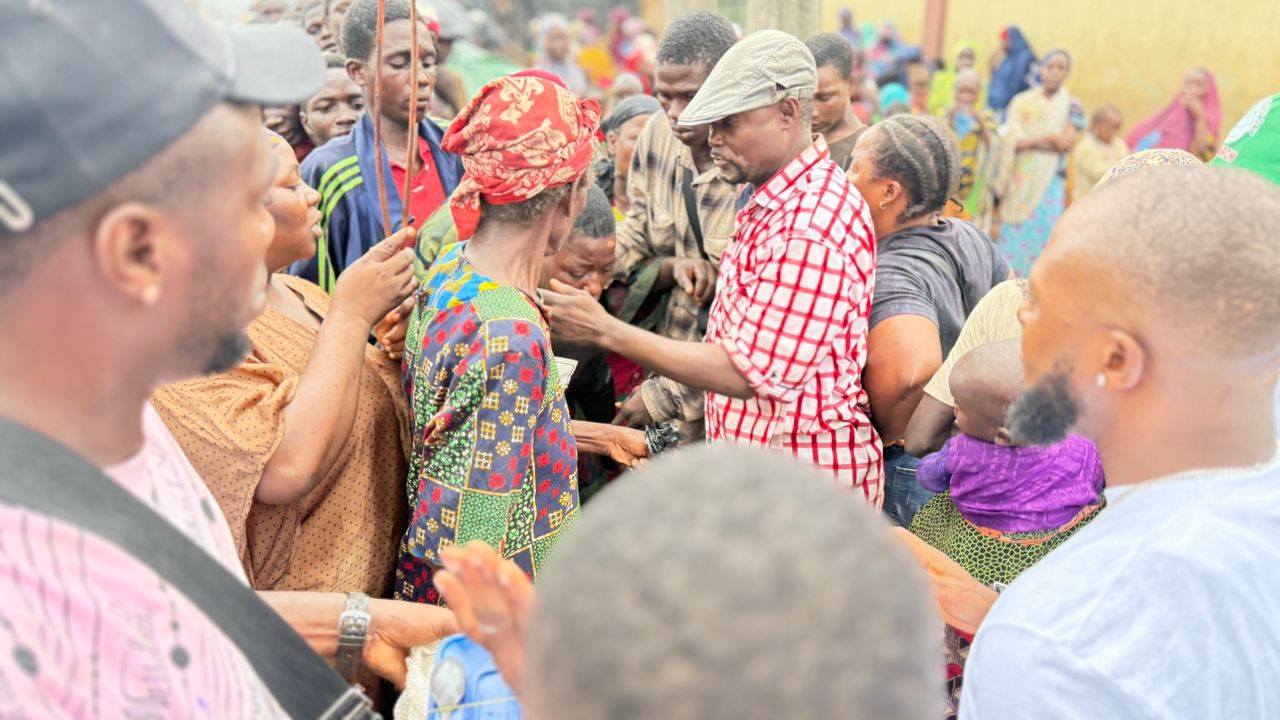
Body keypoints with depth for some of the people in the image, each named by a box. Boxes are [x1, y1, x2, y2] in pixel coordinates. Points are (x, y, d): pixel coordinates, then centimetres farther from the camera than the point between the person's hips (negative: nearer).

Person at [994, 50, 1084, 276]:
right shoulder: (1022, 102, 8)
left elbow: (1067, 142, -6)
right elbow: (1014, 140, -3)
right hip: (1020, 181, 1)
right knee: (1014, 234, -2)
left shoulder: (1073, 106, 5)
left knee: (1045, 233, -7)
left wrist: (1030, 141, -9)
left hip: (1050, 182, -1)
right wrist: (1050, 139, -11)